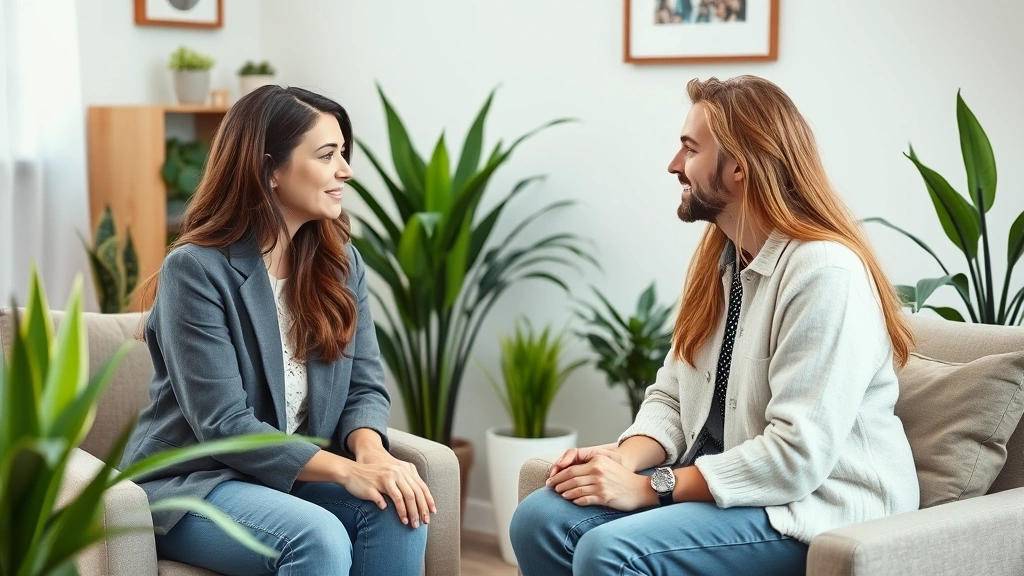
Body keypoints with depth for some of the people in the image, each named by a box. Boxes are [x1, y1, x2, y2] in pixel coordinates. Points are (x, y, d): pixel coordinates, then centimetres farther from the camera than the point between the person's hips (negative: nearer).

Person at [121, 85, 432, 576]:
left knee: (399, 510, -24)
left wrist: (370, 450, -22)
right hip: (194, 484, -6)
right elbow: (223, 424, -21)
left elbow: (365, 385, 2)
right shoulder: (196, 270, -16)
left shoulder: (340, 263, 5)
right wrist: (347, 469, -29)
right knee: (317, 537, -34)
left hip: (297, 476, 6)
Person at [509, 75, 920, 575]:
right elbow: (673, 396, 11)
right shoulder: (719, 260, 9)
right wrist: (624, 459, -11)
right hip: (723, 479, 8)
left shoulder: (825, 273, -20)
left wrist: (647, 487, -22)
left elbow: (796, 456, -25)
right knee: (540, 521, -10)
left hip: (817, 507, -8)